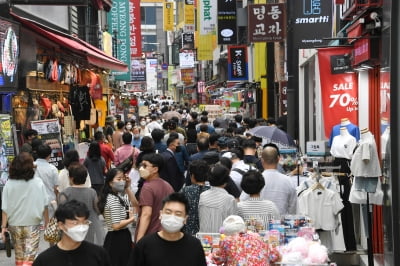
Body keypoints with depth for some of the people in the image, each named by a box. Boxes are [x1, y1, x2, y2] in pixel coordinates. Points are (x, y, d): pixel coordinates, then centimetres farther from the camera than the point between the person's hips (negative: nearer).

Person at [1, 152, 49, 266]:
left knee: (19, 255, 19)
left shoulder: (9, 184, -7)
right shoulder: (38, 183, -9)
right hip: (32, 225, -2)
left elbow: (5, 208, -7)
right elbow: (44, 206, -3)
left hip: (14, 225, 2)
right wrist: (46, 223, 10)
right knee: (29, 256, -2)